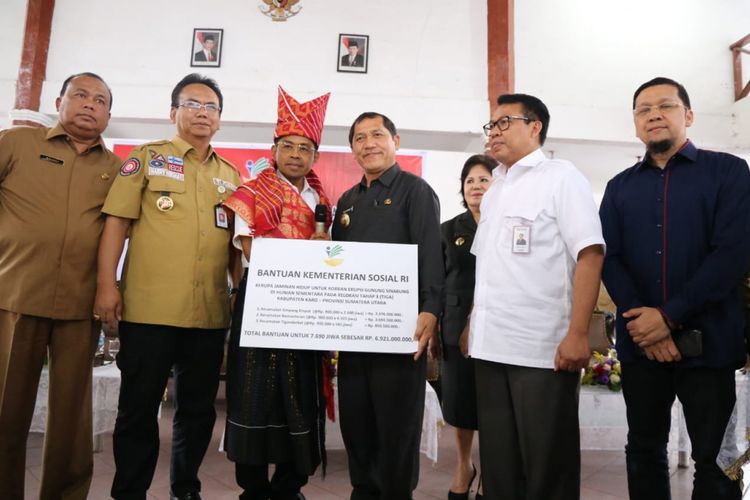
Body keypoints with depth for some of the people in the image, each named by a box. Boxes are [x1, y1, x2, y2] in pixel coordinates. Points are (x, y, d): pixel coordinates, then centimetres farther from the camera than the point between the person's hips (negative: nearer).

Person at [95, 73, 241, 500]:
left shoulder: (231, 176, 16)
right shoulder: (148, 157, 5)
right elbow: (117, 221, -1)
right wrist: (107, 285, -9)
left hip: (210, 313, 4)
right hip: (149, 308, -3)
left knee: (199, 408, 12)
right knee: (139, 407, 5)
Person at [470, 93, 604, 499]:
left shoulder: (560, 176, -2)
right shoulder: (494, 190, 17)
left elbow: (590, 254, -12)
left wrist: (577, 334, -19)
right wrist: (472, 323, 12)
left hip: (543, 347, -6)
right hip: (490, 345, 6)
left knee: (547, 463, 5)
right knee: (498, 460, 14)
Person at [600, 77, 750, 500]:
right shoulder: (620, 187, 10)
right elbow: (609, 258, 2)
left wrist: (669, 316, -16)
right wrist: (643, 320, -12)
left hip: (708, 339, -3)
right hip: (640, 342, 3)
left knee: (716, 458, 7)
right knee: (644, 450, 14)